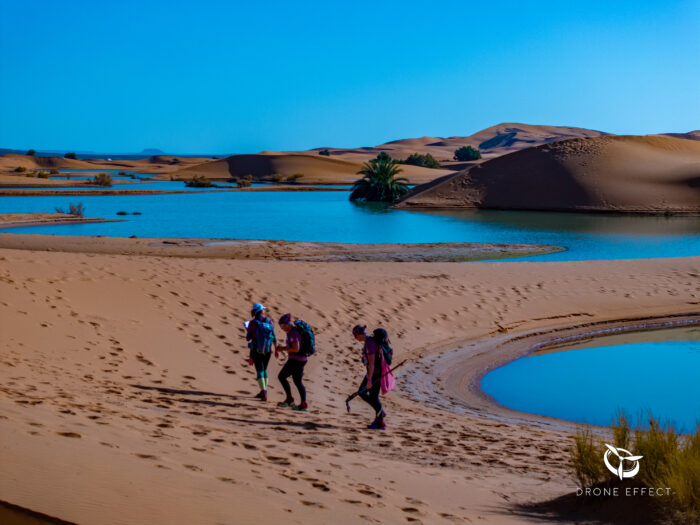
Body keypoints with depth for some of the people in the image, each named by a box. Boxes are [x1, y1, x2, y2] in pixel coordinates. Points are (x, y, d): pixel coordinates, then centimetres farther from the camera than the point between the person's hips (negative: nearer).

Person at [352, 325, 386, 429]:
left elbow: (371, 363, -26)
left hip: (375, 374, -10)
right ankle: (380, 412, 16)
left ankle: (381, 423, 9)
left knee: (373, 397, -1)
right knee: (362, 392, 14)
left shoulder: (370, 343, -23)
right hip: (372, 372, 10)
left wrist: (369, 380, -25)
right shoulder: (368, 341, 9)